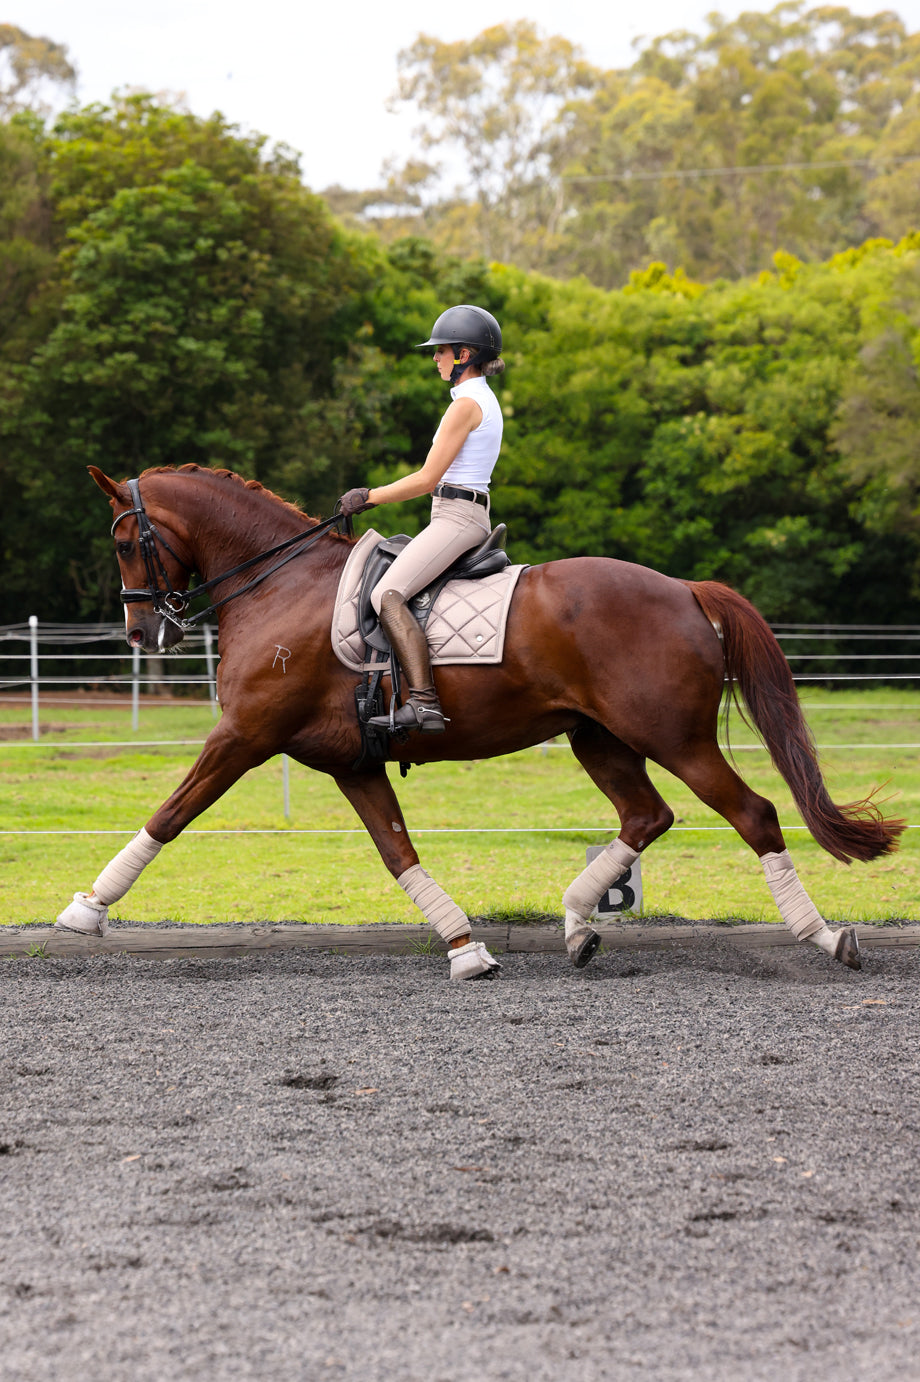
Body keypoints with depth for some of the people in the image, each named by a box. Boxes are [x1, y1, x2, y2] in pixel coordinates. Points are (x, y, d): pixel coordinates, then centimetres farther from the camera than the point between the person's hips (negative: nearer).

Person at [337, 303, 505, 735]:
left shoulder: (466, 404, -12)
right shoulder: (484, 400, 19)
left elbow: (427, 479, -15)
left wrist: (370, 497, -5)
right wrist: (375, 494, 20)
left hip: (455, 517, -11)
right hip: (470, 515, 11)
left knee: (388, 596, -23)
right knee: (390, 589, 19)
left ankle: (424, 702, -36)